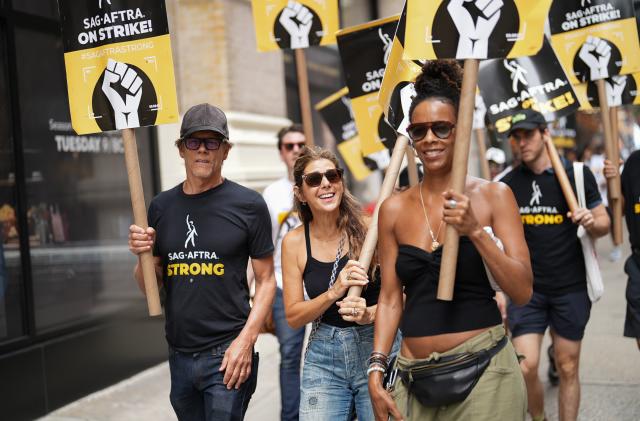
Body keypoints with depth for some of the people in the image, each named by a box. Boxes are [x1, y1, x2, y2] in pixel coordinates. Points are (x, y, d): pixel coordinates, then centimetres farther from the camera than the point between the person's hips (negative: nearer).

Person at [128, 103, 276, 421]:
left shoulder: (248, 204, -4)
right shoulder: (162, 207, 7)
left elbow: (266, 280, -2)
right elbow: (150, 287, 12)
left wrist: (246, 340, -13)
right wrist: (143, 255, -9)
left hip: (227, 356, -4)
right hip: (179, 356, 4)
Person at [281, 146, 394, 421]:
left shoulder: (369, 228, -8)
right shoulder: (294, 242, -1)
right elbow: (293, 317, 0)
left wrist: (370, 314, -23)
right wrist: (333, 293, -16)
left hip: (377, 346, -2)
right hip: (323, 359, 2)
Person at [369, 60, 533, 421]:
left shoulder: (493, 195, -3)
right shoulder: (395, 209, 3)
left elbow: (523, 291, -6)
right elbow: (391, 299, 7)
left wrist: (475, 230, -17)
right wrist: (377, 369, -1)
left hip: (483, 370, -2)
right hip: (415, 377, 2)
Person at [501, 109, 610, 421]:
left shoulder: (576, 173, -3)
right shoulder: (507, 184, 2)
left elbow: (604, 223, 3)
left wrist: (592, 222, -21)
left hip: (571, 288, -1)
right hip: (526, 288, 1)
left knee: (567, 367, 8)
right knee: (525, 367, -8)